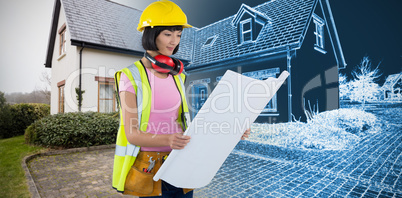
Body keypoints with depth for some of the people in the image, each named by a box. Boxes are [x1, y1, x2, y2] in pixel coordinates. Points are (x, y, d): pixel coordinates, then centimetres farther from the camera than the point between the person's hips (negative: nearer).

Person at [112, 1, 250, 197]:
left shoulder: (177, 75, 4)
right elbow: (132, 134, -15)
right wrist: (167, 140, -34)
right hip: (149, 168, -4)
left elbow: (184, 126, 4)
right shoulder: (131, 77, -11)